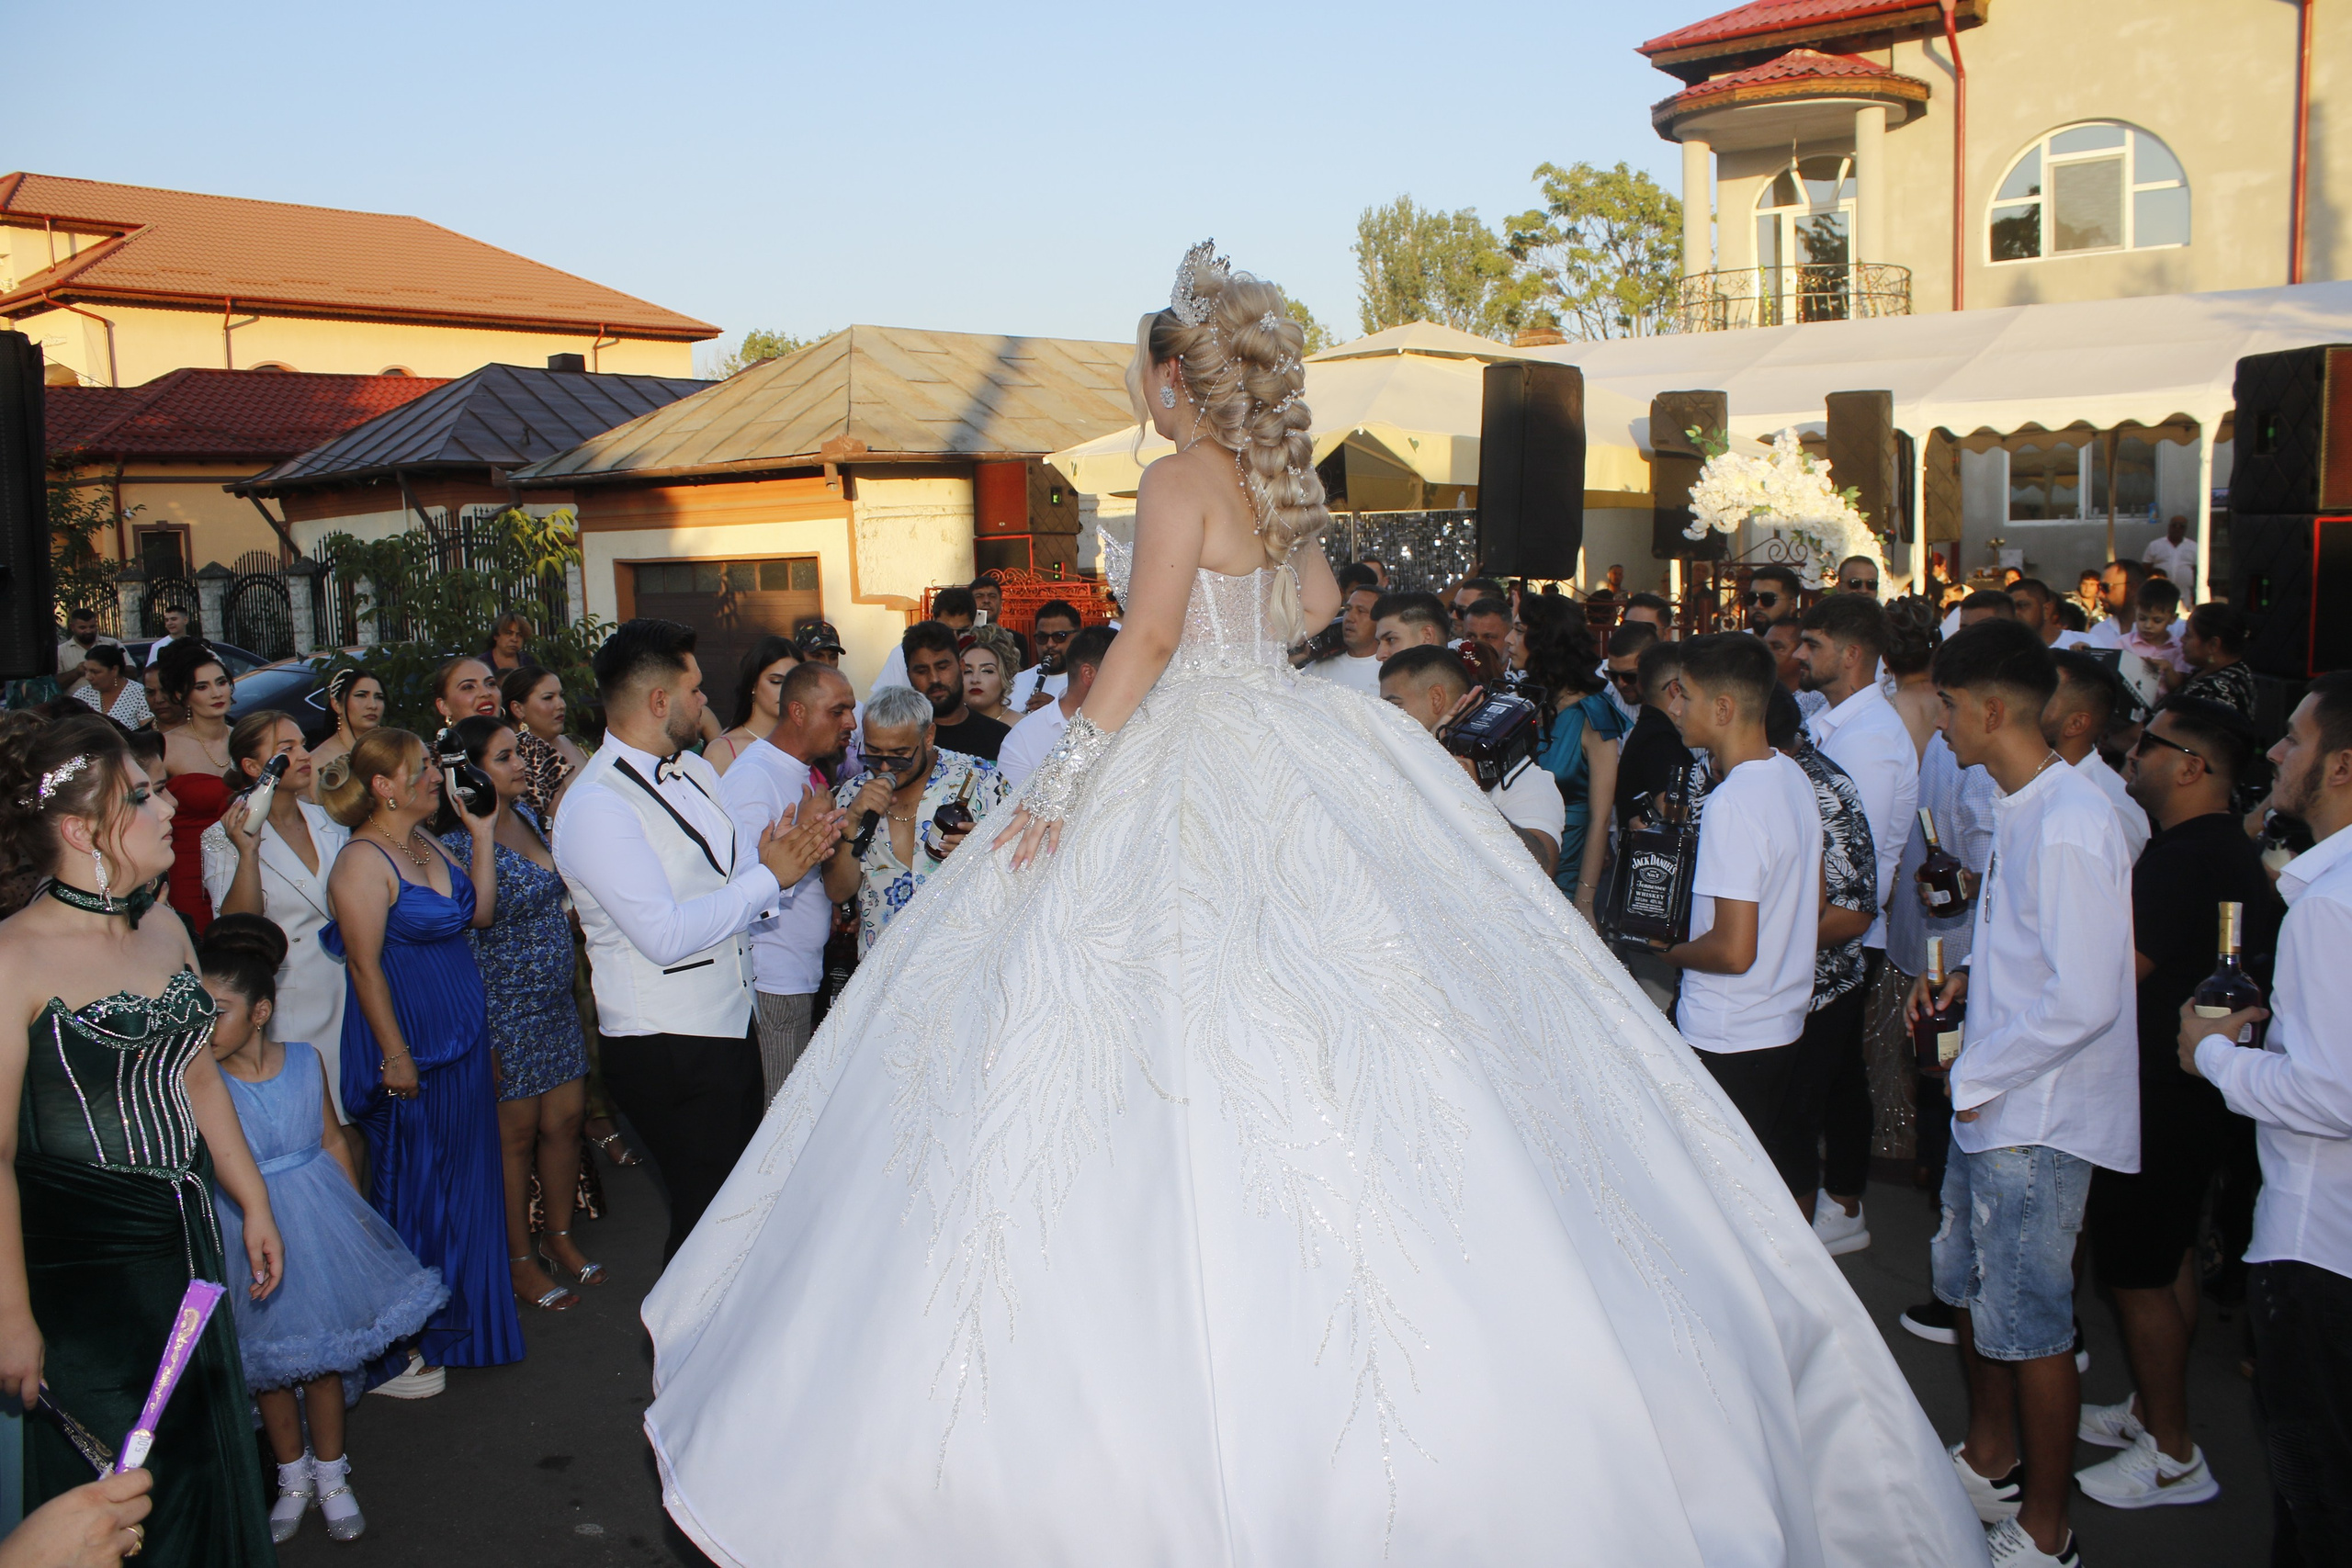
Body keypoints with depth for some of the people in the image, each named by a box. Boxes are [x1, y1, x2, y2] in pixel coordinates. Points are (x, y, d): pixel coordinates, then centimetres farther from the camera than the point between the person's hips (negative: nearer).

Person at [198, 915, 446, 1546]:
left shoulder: (304, 1061, -7)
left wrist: (358, 1215, 8)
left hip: (318, 1225, 1)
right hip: (245, 1231, -1)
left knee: (323, 1355, 13)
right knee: (267, 1363, 14)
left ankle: (331, 1475, 32)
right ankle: (294, 1477, 35)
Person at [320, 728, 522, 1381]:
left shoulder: (427, 843, 8)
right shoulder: (363, 860, -17)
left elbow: (480, 912, 7)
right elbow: (365, 966, -18)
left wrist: (481, 833, 2)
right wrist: (395, 1056, -18)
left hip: (460, 1034, 8)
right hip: (408, 1039, -8)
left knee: (462, 1179, 16)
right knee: (410, 1187, 2)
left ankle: (454, 1317, 32)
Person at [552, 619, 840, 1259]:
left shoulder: (695, 769, 8)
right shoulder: (597, 805, -20)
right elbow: (665, 935, -26)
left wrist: (784, 857, -8)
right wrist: (768, 876, -19)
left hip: (731, 1024, 9)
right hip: (668, 1054, -9)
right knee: (708, 1211, 3)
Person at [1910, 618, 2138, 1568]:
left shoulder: (2067, 826, -23)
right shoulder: (2019, 809, 7)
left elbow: (2083, 1002, -26)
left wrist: (1976, 1077, -17)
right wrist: (1968, 982, 6)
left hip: (2036, 1117, -10)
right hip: (1990, 1103, 10)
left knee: (2030, 1322, 3)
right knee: (1970, 1286, 21)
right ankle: (1989, 1462, 41)